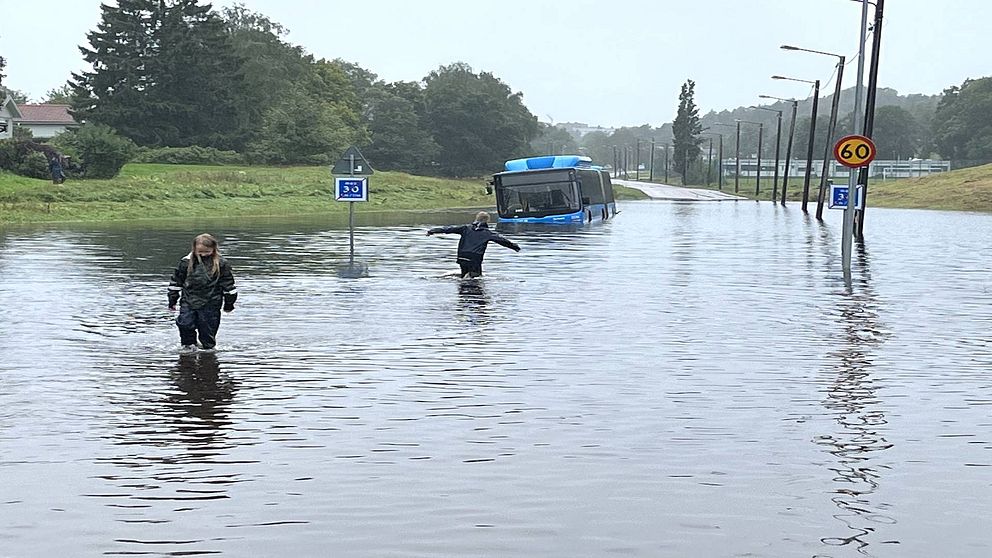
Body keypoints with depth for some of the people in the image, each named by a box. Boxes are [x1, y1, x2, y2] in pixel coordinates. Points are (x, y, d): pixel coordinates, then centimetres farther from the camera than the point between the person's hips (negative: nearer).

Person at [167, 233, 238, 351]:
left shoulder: (221, 264, -3)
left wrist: (229, 304, 8)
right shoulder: (186, 262, 0)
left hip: (210, 304, -1)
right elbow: (176, 281, 9)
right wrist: (172, 300, 10)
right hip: (188, 301, 1)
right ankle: (188, 345, 7)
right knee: (185, 323, -15)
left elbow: (228, 284, 5)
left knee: (208, 330, 2)